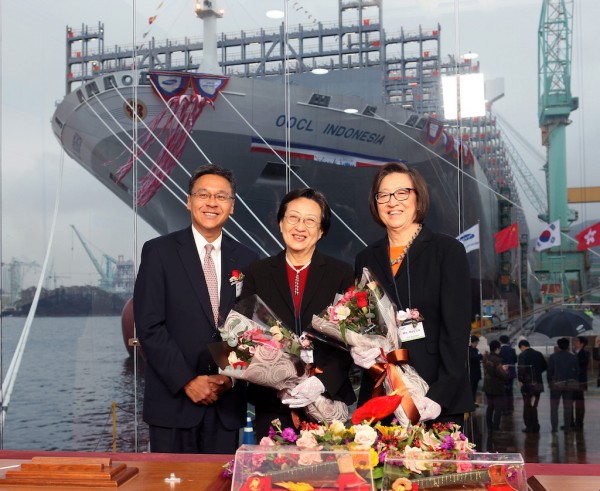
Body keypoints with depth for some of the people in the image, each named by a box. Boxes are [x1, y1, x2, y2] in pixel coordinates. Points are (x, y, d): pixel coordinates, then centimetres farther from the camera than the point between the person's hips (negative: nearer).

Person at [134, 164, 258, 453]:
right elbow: (149, 326, -7)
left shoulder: (246, 260, 8)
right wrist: (187, 381, -11)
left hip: (227, 402, 3)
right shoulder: (159, 251, -2)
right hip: (173, 400, -2)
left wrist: (231, 377, -5)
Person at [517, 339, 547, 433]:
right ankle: (535, 427, 17)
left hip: (527, 384, -5)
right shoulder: (538, 354, 6)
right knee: (534, 405, 15)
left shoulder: (522, 355, -12)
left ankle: (529, 427, 6)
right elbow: (545, 366, 8)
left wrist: (520, 380, -10)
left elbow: (521, 369, -23)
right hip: (538, 383, 5)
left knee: (527, 406, 5)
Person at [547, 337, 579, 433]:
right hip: (569, 385, 2)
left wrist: (549, 382, 4)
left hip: (556, 385, -2)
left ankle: (554, 427, 1)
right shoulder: (573, 357, 1)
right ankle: (567, 427, 8)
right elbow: (577, 371, 4)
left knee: (554, 407, 4)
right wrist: (575, 383, 12)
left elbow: (550, 371, -6)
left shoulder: (553, 357, -5)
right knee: (567, 407, 8)